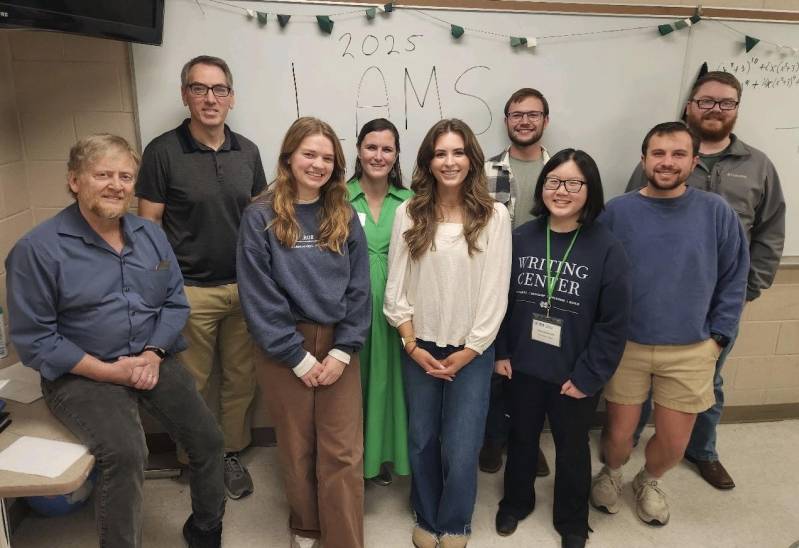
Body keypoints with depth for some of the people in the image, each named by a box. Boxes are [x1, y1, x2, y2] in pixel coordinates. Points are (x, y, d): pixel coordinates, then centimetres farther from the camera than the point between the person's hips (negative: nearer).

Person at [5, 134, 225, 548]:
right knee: (124, 454, -28)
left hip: (153, 362, 5)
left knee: (208, 440, 2)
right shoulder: (38, 248, -11)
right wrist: (110, 371, -17)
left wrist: (153, 354, -11)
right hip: (82, 374, -5)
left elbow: (175, 302, 7)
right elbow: (33, 339, -11)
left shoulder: (150, 235, 6)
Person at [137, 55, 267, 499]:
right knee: (192, 385, 10)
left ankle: (232, 454, 32)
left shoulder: (247, 151, 5)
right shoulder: (163, 151, -6)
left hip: (244, 288, 4)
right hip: (190, 291, -3)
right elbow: (148, 225, -4)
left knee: (242, 379, 13)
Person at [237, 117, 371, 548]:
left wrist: (342, 351, -8)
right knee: (298, 448, 12)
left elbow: (358, 288, 2)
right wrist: (299, 356, -11)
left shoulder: (345, 217, 4)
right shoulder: (260, 217, -6)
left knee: (343, 454, 3)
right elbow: (258, 296, -10)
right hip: (284, 347, -2)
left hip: (338, 345, 2)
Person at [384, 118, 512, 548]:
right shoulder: (408, 213, -2)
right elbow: (396, 287, -1)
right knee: (422, 442, 12)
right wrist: (412, 344, -6)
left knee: (460, 449, 0)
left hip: (471, 350, -1)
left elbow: (496, 291, -6)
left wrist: (469, 350, -7)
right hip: (419, 347, 2)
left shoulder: (494, 215, -5)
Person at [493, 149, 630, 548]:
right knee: (521, 438, 21)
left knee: (572, 447, 18)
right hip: (522, 367, 2)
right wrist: (499, 352, -1)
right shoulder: (520, 238, -5)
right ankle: (515, 503, 46)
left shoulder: (606, 248, -14)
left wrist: (588, 376, -12)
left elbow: (613, 323, -12)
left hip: (574, 376, -2)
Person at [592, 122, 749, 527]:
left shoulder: (717, 212, -5)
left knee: (674, 441, 11)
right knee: (619, 433, 10)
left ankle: (649, 481, 44)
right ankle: (611, 474, 43)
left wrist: (716, 337, 0)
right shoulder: (617, 211, -7)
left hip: (691, 350, 1)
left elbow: (734, 279, 2)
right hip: (625, 346, -1)